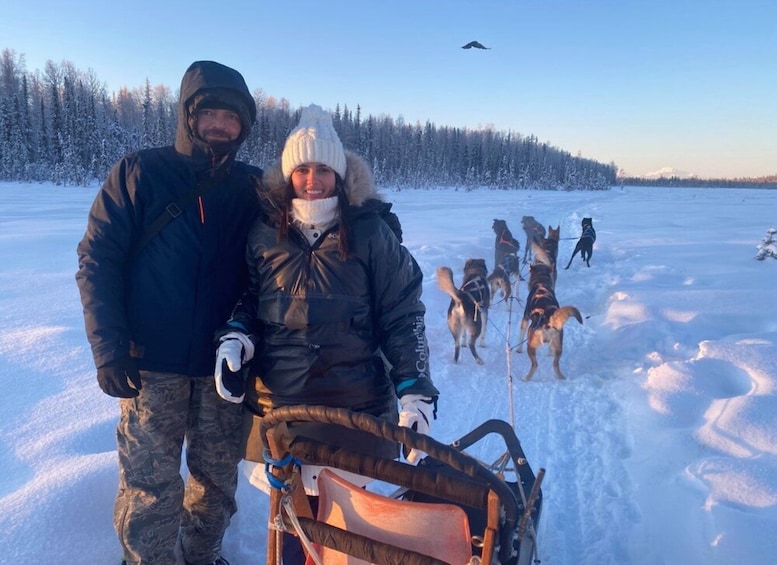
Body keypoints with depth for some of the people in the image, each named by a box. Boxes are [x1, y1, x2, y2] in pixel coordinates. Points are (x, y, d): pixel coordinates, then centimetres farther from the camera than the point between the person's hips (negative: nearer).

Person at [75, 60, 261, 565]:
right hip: (151, 363, -2)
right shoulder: (140, 173, -1)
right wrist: (109, 347, -11)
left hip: (225, 366, 3)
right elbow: (97, 259, -3)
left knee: (218, 480, 13)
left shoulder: (251, 188, 6)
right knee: (151, 486, 2)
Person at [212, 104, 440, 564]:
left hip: (355, 405, -2)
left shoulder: (371, 232, -5)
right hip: (280, 403, 2)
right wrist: (236, 339, -4)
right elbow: (250, 300, 16)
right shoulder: (266, 233, 2)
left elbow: (404, 316, -3)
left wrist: (417, 392, -9)